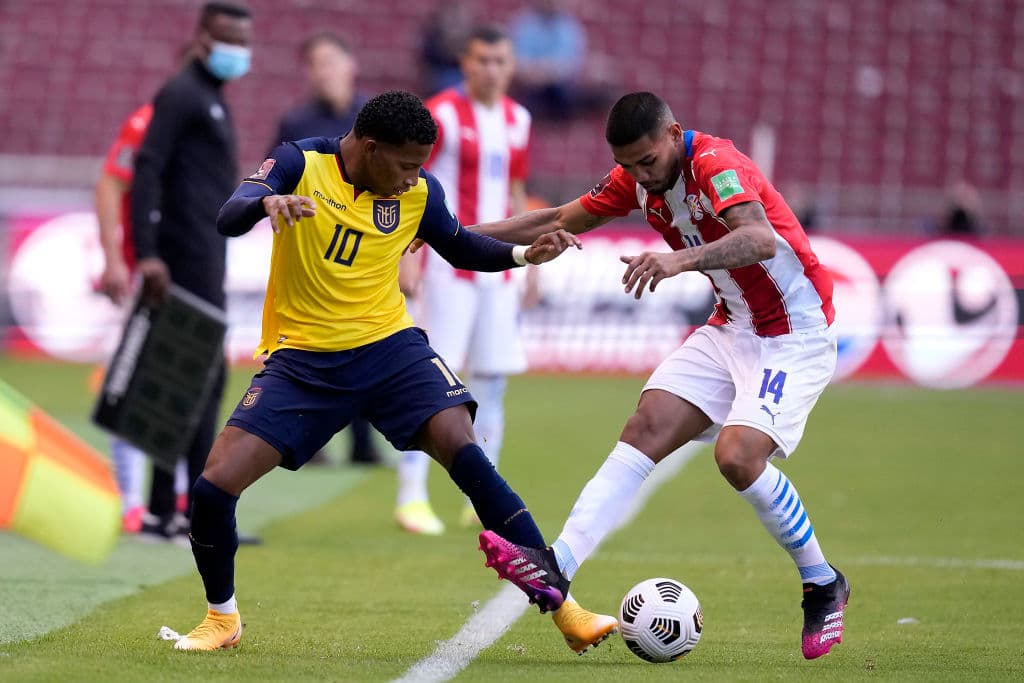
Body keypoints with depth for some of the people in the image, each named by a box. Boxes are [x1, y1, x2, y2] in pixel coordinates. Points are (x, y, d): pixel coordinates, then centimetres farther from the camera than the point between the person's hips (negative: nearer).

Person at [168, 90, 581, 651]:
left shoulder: (419, 193, -1)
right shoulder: (298, 163, -9)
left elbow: (461, 248, 17)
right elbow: (228, 221, -22)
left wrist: (525, 255, -1)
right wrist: (267, 202, -44)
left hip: (388, 346, 1)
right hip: (301, 359, -1)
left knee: (463, 450, -23)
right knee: (215, 485, -12)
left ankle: (557, 600, -18)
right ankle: (222, 618, 15)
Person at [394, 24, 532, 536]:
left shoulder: (517, 120, 11)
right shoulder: (442, 115, -8)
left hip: (498, 271, 6)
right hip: (449, 267, -6)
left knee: (492, 382, 7)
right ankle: (411, 496, -5)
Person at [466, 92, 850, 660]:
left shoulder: (714, 164, -24)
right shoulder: (635, 178, 1)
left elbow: (759, 239, -43)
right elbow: (561, 220, 14)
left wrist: (682, 260, -59)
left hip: (794, 336, -8)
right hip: (732, 328, 8)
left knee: (738, 455, -23)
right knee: (645, 430, -8)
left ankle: (822, 586, -3)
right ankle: (557, 565, -17)